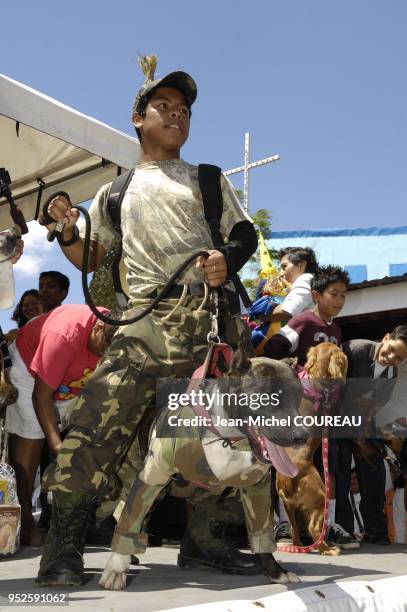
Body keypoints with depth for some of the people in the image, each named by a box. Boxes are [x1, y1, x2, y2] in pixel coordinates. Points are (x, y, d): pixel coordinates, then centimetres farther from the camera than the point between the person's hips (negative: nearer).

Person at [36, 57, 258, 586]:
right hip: (148, 321, -1)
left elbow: (246, 233, 14)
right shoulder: (115, 192, 24)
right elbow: (91, 260, 22)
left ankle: (205, 537, 18)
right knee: (100, 415, -17)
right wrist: (67, 233, 1)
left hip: (213, 315, 1)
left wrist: (229, 257, -9)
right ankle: (64, 546, -10)